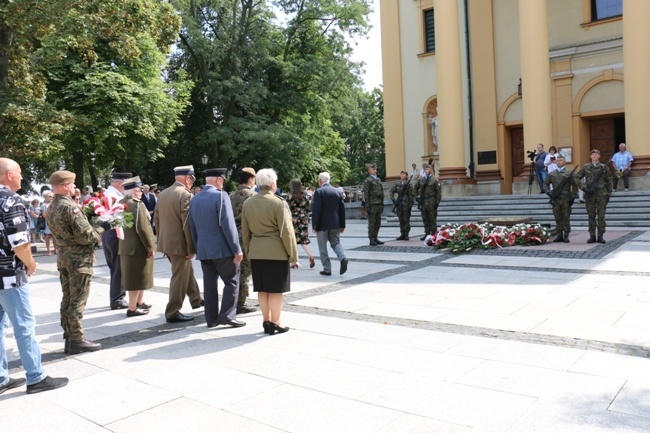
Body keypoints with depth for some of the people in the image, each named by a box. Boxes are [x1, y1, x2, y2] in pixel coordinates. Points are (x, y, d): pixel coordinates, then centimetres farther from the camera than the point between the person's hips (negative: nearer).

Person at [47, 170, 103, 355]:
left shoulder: (52, 208, 10)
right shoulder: (70, 207, -19)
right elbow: (85, 235, -22)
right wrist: (100, 230, -3)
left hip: (64, 256, 9)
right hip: (79, 258, -9)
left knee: (67, 299, 14)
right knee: (77, 301, -2)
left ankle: (69, 339, 22)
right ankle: (77, 341, 6)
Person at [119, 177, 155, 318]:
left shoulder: (120, 204, 10)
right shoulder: (137, 205, -19)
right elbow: (143, 228, -22)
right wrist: (150, 247, -15)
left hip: (126, 246, 9)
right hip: (138, 247, -9)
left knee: (137, 277, 20)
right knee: (137, 278, 0)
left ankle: (140, 302, 32)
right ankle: (132, 309, 7)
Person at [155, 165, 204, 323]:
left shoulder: (163, 194, 8)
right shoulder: (185, 195, -17)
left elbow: (157, 220, 13)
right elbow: (187, 224, -20)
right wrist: (191, 248, -15)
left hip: (166, 242, 9)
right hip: (179, 244, -9)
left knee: (187, 271, 23)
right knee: (179, 278, 3)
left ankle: (196, 300, 38)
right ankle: (173, 313, 10)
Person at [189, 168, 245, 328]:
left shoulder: (194, 199, 11)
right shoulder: (220, 196, -11)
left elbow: (193, 228, 14)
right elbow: (228, 225, -16)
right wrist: (237, 249, -13)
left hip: (203, 250, 7)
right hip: (222, 249, -7)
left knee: (209, 284, 11)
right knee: (232, 281, 4)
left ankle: (211, 318, 15)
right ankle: (227, 315, 0)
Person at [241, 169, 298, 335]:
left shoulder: (247, 203, 6)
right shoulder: (279, 203, -12)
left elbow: (245, 232, 12)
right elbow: (286, 232, -11)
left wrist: (248, 251, 21)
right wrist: (293, 255, -4)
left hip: (256, 252, 6)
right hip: (276, 252, -6)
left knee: (262, 289, 12)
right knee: (276, 290, 3)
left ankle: (266, 321, 21)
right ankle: (276, 323, 10)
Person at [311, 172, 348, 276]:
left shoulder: (318, 192, -10)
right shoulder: (337, 191, 6)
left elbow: (316, 210, -16)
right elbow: (342, 209, 8)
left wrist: (314, 225, -10)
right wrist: (342, 225, 13)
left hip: (322, 224, -4)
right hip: (335, 224, 5)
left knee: (322, 247, 6)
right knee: (336, 243, 15)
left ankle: (327, 269, 7)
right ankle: (343, 258, -11)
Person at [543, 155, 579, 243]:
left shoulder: (569, 173, 3)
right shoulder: (551, 174, 11)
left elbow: (575, 185, 2)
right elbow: (545, 184, 14)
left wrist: (573, 197, -5)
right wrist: (549, 192, -2)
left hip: (566, 199, -3)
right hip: (555, 199, 3)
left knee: (566, 218, 0)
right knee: (558, 218, 6)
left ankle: (566, 236, 6)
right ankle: (559, 235, 12)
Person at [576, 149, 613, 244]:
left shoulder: (604, 167, 7)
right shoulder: (585, 167, 6)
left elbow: (609, 181, 10)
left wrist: (609, 193, 4)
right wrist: (583, 188, -7)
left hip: (602, 194, 0)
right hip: (590, 194, 0)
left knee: (601, 216, 0)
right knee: (591, 216, 3)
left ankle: (600, 236, 5)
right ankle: (592, 236, 9)